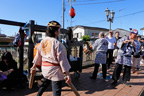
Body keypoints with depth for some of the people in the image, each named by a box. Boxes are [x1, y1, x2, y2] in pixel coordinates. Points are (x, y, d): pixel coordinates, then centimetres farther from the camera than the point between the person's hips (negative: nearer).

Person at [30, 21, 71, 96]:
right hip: (55, 70, -7)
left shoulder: (43, 41, 2)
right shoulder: (57, 44, -18)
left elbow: (38, 55, 10)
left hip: (44, 68, 8)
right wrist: (67, 75, -14)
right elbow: (62, 60, -19)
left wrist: (34, 67, 22)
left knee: (45, 83, 33)